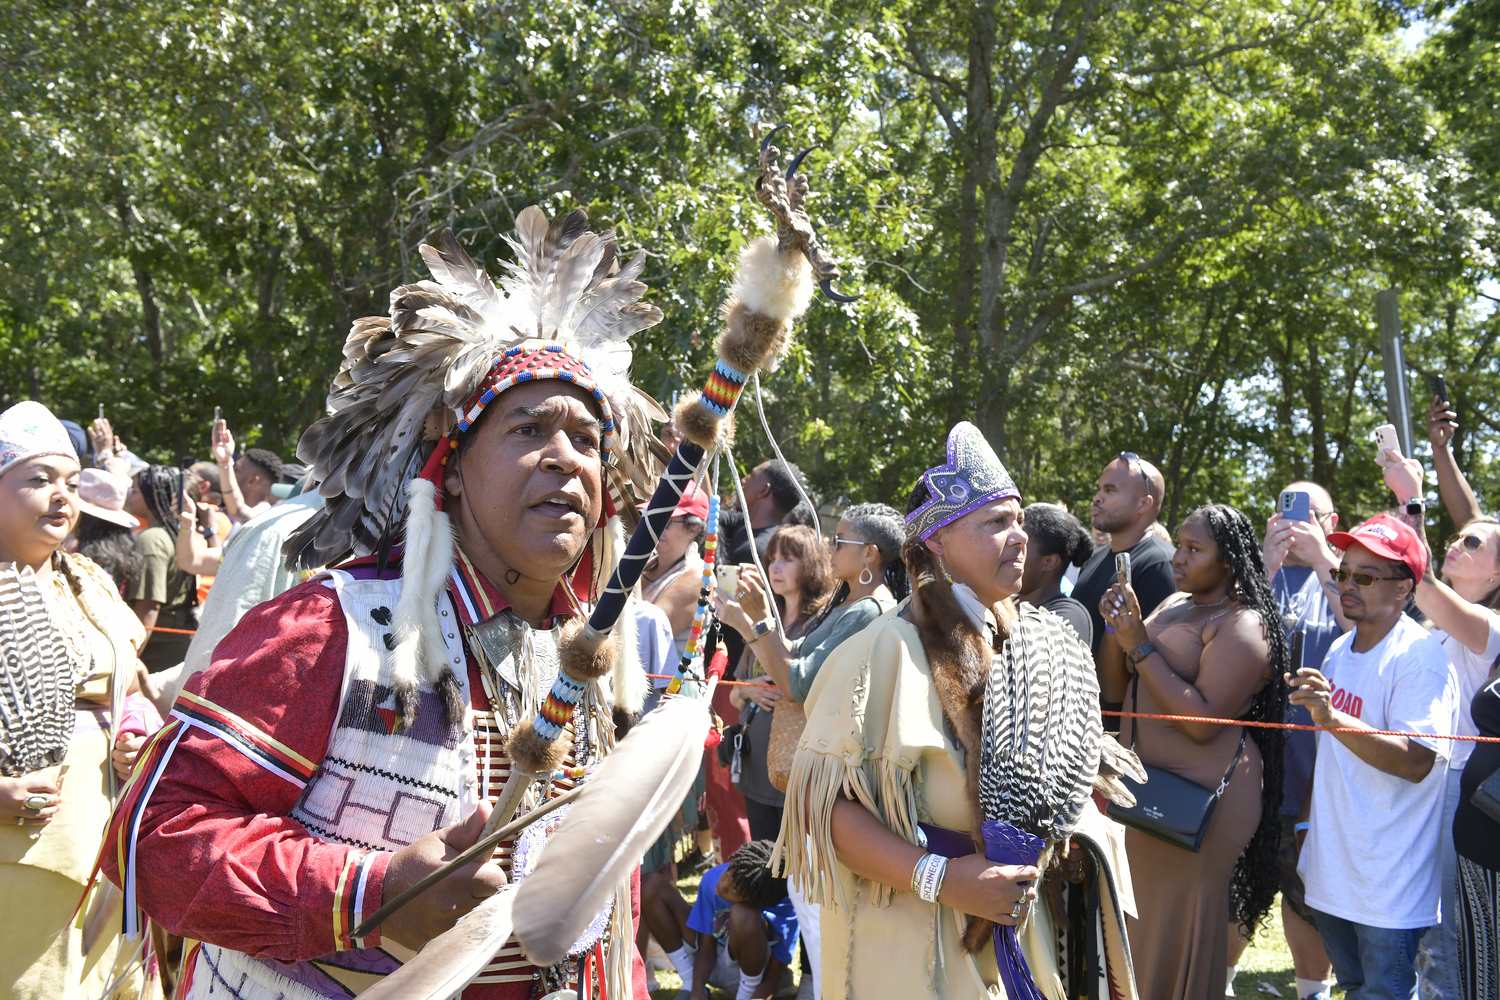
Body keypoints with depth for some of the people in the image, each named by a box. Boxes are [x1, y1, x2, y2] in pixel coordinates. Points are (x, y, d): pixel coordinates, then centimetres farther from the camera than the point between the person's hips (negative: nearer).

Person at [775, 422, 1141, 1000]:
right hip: (913, 942, -6)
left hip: (1023, 933, 6)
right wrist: (939, 878, -25)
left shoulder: (1044, 644, 5)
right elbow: (820, 799, -20)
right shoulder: (889, 650, -16)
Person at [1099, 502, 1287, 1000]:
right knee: (1137, 926, 12)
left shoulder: (1242, 624, -12)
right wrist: (1117, 629, -3)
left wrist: (1140, 646, -19)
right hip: (1146, 789, 8)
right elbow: (1115, 692, 14)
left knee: (1180, 930, 1)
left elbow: (1204, 721, -22)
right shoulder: (1173, 604, 13)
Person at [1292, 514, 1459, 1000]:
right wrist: (1304, 821, 19)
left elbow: (1415, 762, -25)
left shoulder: (1420, 656, -16)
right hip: (1331, 868, 8)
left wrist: (1330, 715, -34)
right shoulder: (1340, 650, 9)